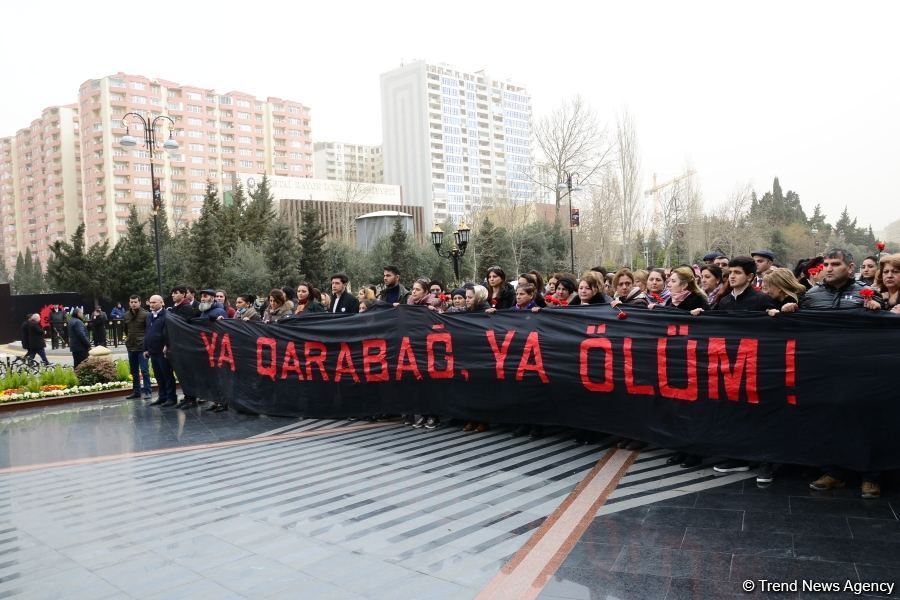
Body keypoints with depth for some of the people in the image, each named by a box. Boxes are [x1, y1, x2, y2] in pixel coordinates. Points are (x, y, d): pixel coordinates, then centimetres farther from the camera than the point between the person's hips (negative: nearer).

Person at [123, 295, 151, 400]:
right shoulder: (125, 316, 8)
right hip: (131, 347, 6)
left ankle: (147, 391, -1)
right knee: (134, 371, 13)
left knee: (144, 370, -7)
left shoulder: (145, 315, -10)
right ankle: (136, 391, 21)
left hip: (142, 347, -6)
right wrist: (129, 338, 13)